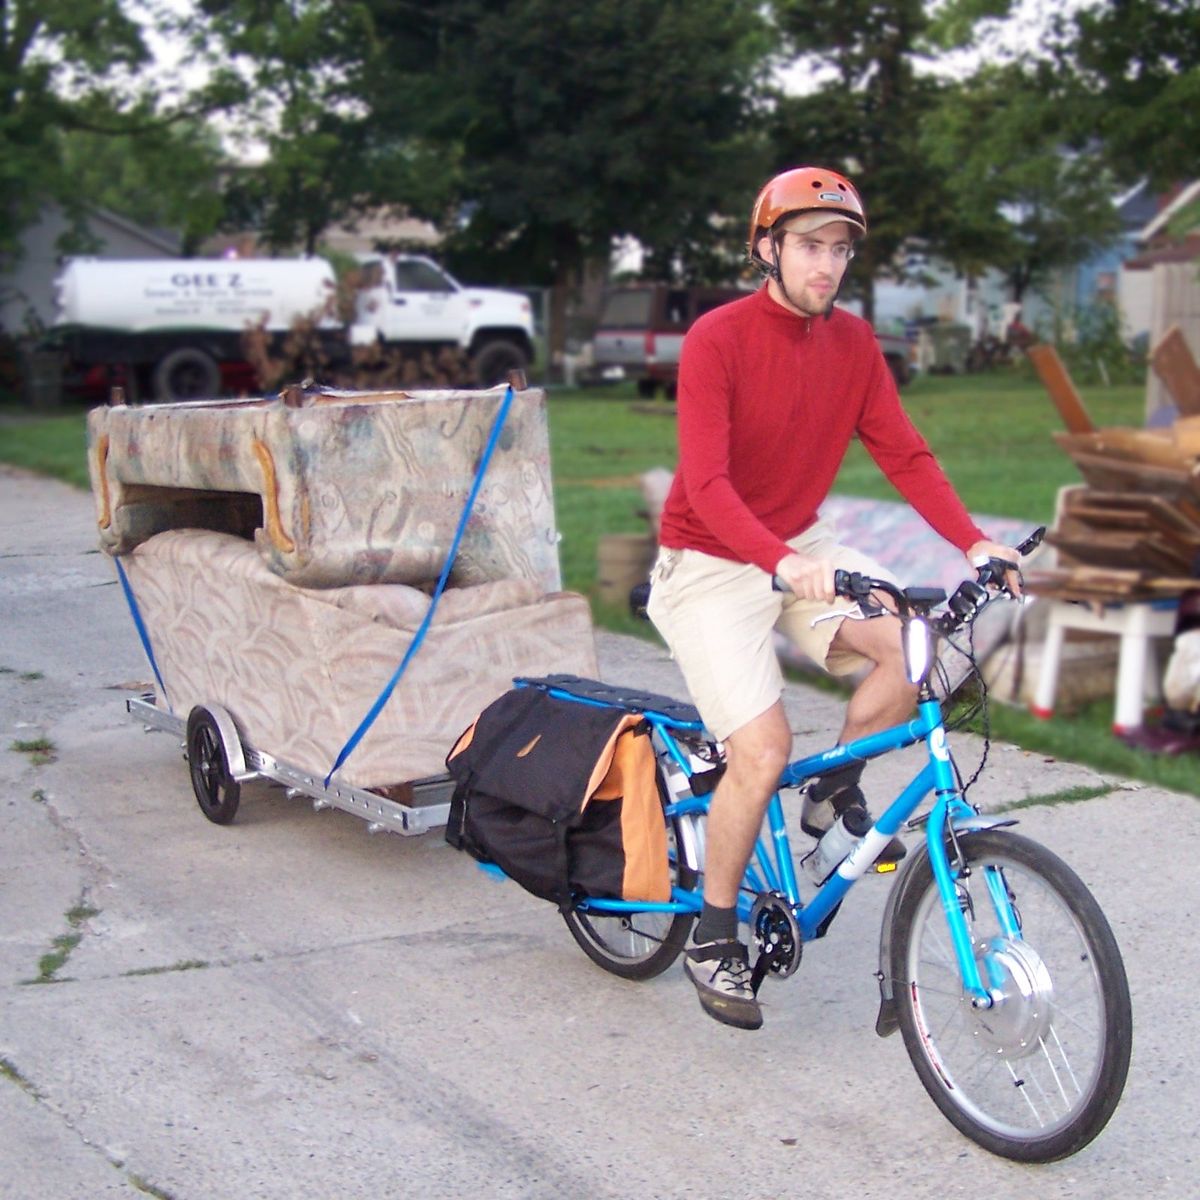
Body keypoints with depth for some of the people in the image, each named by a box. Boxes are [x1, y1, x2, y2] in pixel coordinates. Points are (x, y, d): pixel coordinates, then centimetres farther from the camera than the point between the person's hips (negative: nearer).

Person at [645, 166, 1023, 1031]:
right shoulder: (717, 340, -18)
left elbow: (904, 455, -3)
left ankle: (835, 795, 6)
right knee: (764, 750, -18)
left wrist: (975, 543, -18)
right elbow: (707, 486, -27)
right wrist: (785, 563, -43)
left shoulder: (853, 343, -1)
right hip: (710, 563, -5)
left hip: (802, 549, 6)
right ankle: (713, 938, 4)